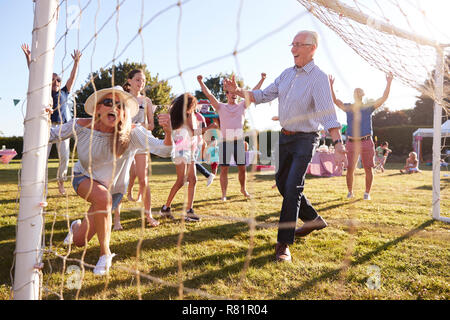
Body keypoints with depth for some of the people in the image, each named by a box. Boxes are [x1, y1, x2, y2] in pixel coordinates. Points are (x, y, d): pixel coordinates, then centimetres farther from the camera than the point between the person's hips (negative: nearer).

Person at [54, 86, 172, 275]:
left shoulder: (132, 134, -28)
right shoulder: (81, 126, -22)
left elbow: (163, 151, -38)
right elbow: (51, 135, -9)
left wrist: (168, 132, -59)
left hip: (113, 188, 1)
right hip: (84, 178, 0)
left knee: (79, 241, 4)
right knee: (103, 197, -37)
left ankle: (78, 227, 44)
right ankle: (105, 254, -14)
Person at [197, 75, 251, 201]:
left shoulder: (242, 105, 13)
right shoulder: (221, 107, 10)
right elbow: (209, 95, 0)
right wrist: (201, 82, -11)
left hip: (239, 141, 2)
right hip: (225, 141, -1)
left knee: (242, 168, 6)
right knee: (224, 169, -3)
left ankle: (243, 189, 27)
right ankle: (224, 194, 3)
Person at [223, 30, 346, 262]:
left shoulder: (318, 78, -15)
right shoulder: (287, 74, 8)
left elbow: (328, 112, -28)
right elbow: (263, 95, 11)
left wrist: (338, 143, -40)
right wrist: (238, 92, -1)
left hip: (305, 139, -8)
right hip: (285, 136, 8)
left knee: (292, 188, -12)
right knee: (282, 182, 15)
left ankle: (284, 243, -1)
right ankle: (313, 220, 35)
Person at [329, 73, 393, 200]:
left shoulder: (368, 107, 9)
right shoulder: (348, 107, 12)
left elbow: (384, 98, 3)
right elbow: (334, 100, 5)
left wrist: (388, 83, -5)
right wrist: (331, 86, -3)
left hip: (366, 142, 0)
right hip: (351, 142, 0)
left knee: (368, 168, 1)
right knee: (350, 169, 1)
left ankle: (367, 193, 12)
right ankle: (350, 192, 16)